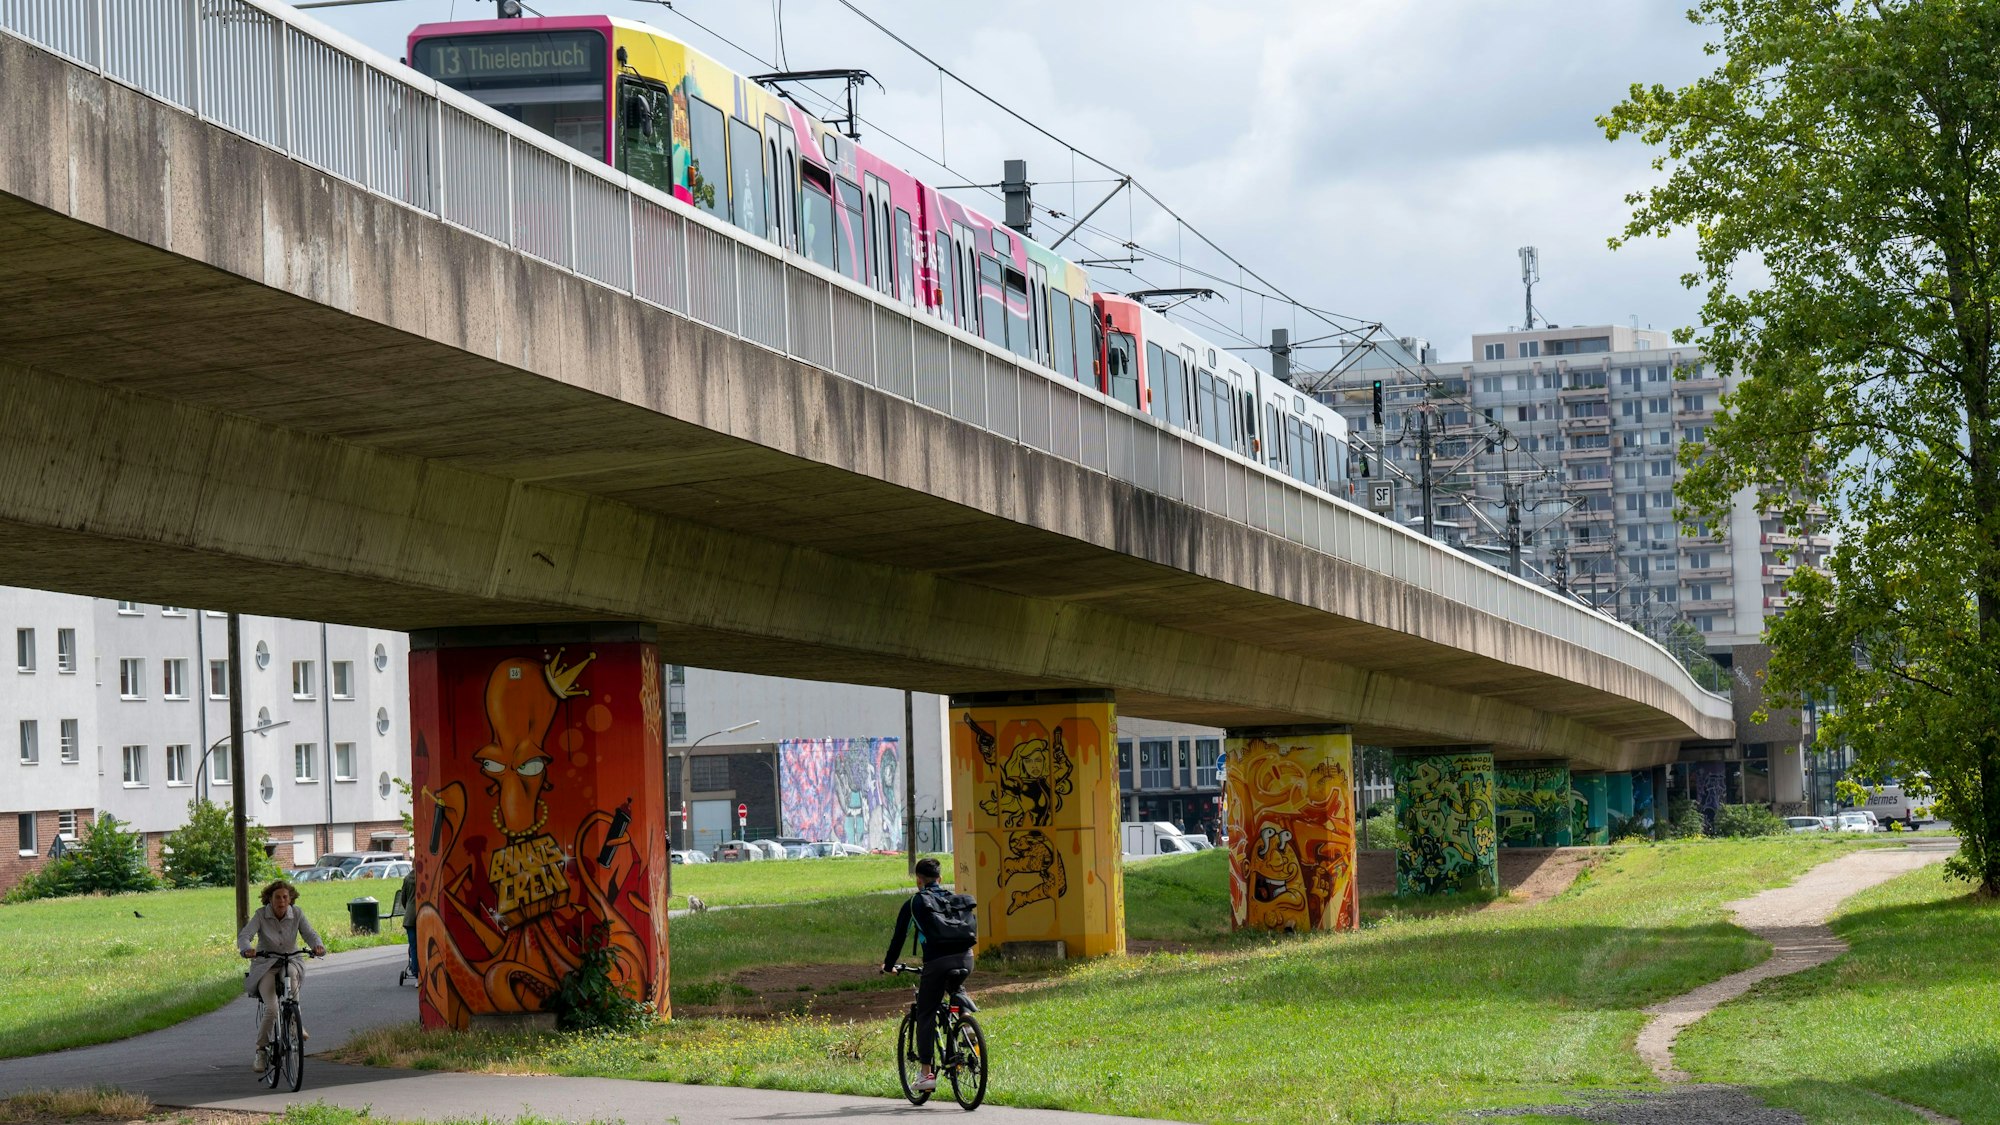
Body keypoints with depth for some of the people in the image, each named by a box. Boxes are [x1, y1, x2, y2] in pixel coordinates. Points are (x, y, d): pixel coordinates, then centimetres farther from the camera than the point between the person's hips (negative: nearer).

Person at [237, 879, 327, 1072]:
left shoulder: (296, 913, -5)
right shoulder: (260, 915, -11)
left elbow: (310, 933, -13)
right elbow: (244, 935, -22)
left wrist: (318, 945, -36)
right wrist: (247, 949, -45)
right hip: (265, 967, -1)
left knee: (292, 977, -36)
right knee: (271, 1009, -21)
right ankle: (261, 1049, -2)